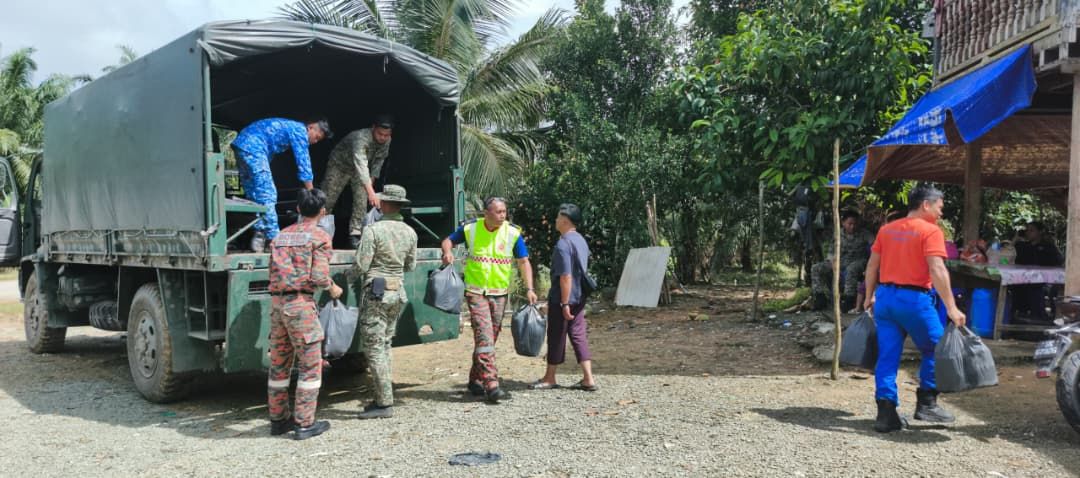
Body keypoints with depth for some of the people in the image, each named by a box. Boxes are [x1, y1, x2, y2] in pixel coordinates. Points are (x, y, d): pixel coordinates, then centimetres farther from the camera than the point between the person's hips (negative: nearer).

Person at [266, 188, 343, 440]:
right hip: (301, 304, -7)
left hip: (276, 302, 7)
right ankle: (304, 423, 4)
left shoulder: (281, 235, 16)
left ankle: (278, 419, 25)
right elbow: (319, 277, -13)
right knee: (310, 365, 2)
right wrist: (333, 288, 5)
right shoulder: (319, 237, -4)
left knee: (279, 365, 15)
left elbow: (273, 272, 14)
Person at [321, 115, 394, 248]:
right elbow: (361, 165, -54)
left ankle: (355, 234, -7)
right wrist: (370, 191, -64)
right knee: (327, 200, 2)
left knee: (362, 199, -12)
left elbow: (379, 159, 0)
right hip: (339, 165, -5)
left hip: (361, 169, 5)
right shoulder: (360, 138, -42)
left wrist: (372, 178, -7)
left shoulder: (386, 141, -21)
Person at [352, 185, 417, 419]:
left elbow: (361, 266, -14)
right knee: (385, 346, 16)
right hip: (398, 292, 7)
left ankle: (385, 404, -2)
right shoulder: (410, 232, 6)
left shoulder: (374, 230, -14)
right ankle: (382, 398, 20)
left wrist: (353, 274, 8)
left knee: (374, 348, -2)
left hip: (376, 292, -7)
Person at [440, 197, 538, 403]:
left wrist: (529, 288, -11)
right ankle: (491, 384, -17)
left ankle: (475, 381, 26)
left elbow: (524, 262, 0)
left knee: (490, 338, 11)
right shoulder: (470, 228, -3)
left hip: (499, 293, 3)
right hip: (476, 291, -2)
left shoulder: (513, 233, -3)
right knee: (484, 336, -14)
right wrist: (448, 252, -11)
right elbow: (448, 241, 12)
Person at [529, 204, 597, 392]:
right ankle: (588, 379, 6)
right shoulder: (581, 240, 10)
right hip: (578, 298, 8)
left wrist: (564, 303, -20)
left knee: (556, 337, 4)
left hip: (561, 299, -8)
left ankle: (550, 378, 18)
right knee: (579, 335, 9)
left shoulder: (563, 244, -19)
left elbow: (566, 276, -23)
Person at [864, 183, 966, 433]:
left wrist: (870, 296, 23)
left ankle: (886, 413, 6)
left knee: (887, 356, 7)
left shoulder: (886, 229, 12)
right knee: (935, 349, 14)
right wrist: (951, 307, -18)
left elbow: (872, 265, 14)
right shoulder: (930, 231, -7)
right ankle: (926, 403, 13)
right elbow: (937, 270, -18)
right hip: (913, 299, -6)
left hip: (884, 296, 6)